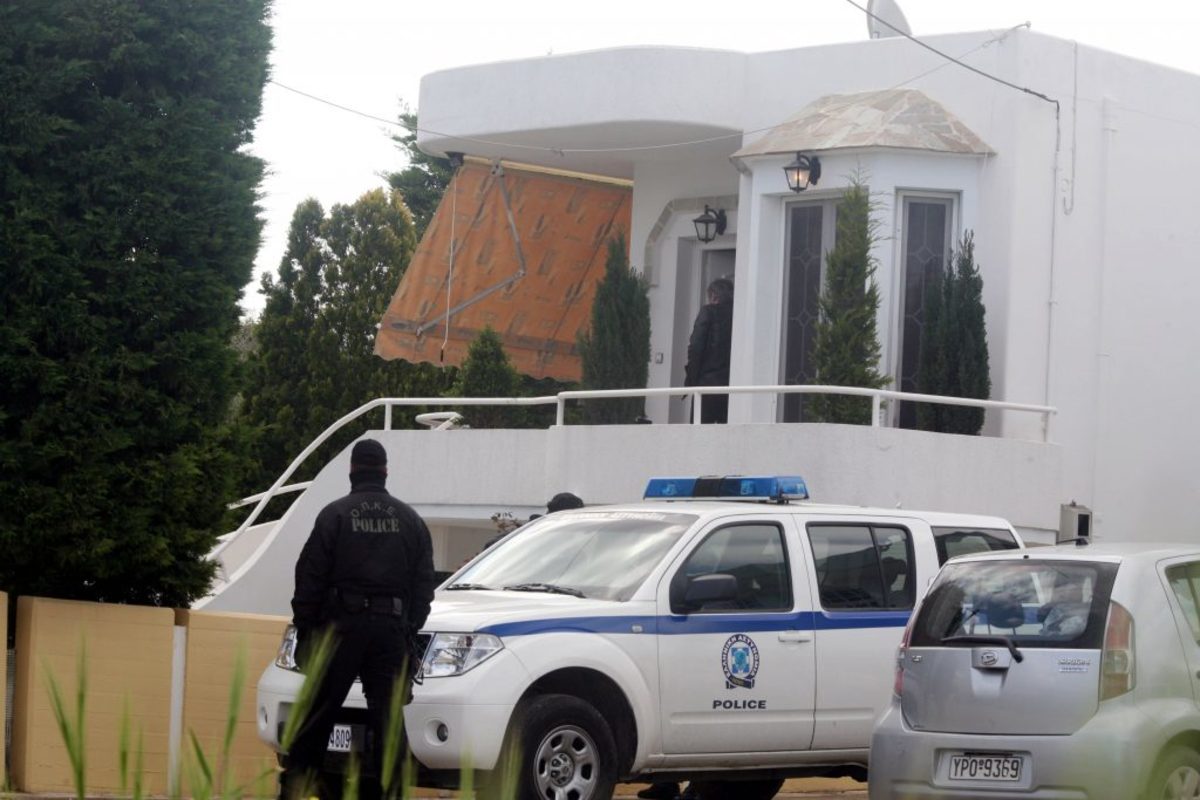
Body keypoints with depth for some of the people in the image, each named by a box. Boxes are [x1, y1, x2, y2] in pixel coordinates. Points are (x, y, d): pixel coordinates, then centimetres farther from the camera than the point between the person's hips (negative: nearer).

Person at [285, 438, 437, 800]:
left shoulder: (335, 515, -2)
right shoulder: (410, 520, 10)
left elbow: (310, 576, -4)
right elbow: (424, 581, 10)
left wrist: (304, 623, 3)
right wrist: (410, 625, 15)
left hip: (343, 624, -3)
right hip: (392, 627, 3)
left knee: (317, 713, 0)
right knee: (387, 715, 4)